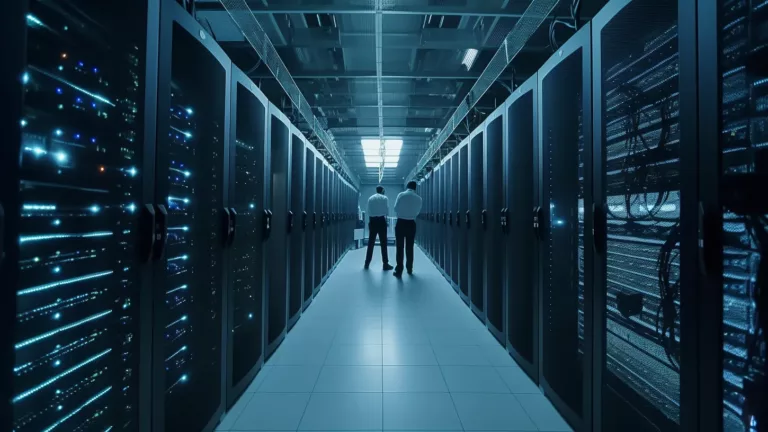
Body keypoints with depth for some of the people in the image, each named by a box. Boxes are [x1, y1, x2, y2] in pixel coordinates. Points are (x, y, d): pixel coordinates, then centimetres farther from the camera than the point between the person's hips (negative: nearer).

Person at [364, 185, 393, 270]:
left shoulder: (370, 198, 8)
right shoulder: (385, 198, -1)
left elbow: (368, 211, 8)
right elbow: (387, 211, -3)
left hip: (372, 221, 4)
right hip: (381, 221, -3)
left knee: (371, 242, 10)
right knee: (383, 243, 1)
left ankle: (367, 263, 14)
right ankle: (385, 264, 2)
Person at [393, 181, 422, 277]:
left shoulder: (401, 195, -7)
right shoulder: (418, 198, -3)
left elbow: (395, 208, -2)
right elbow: (417, 212, 4)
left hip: (401, 223, -2)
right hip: (411, 224, 2)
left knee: (400, 247, 2)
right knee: (409, 247, 13)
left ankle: (399, 270, 1)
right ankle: (409, 269, 23)